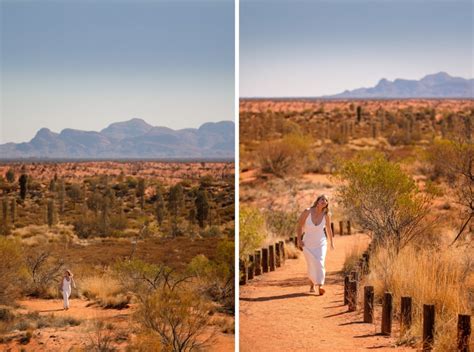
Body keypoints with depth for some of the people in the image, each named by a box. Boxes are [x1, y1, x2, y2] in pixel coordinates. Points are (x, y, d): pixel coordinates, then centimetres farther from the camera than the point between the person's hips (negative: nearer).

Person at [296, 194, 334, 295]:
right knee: (311, 266, 9)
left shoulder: (326, 215, -12)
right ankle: (312, 283, 37)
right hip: (308, 244, 0)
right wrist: (299, 240, -10)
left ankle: (320, 286, -26)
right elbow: (300, 225, -5)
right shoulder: (307, 211, -17)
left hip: (321, 243, 0)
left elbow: (328, 228, 4)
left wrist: (331, 242, 14)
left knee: (320, 263, -21)